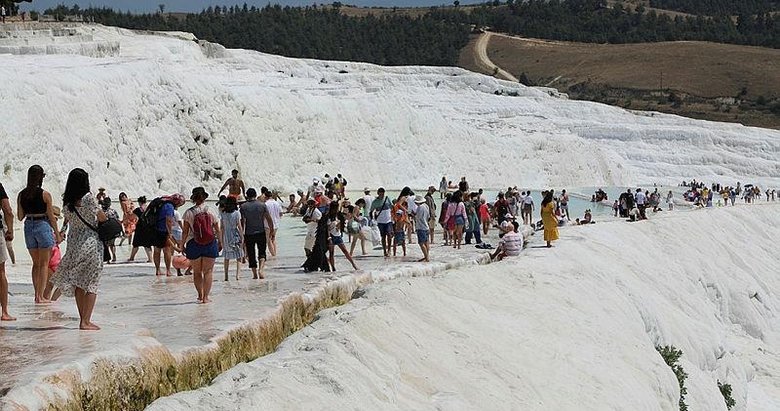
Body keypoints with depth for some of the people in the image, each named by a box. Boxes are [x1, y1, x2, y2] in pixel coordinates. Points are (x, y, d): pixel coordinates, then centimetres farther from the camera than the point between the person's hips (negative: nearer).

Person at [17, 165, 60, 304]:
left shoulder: (21, 195, 1)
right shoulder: (45, 194, -11)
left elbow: (20, 217, 5)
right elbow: (51, 217, -7)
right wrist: (57, 234, 1)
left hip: (28, 227, 4)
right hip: (43, 226, -4)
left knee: (36, 263, 16)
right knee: (44, 263, 3)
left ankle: (37, 294, 15)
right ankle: (41, 296, -2)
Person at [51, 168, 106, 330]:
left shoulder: (66, 202, 1)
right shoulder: (88, 197, -14)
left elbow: (68, 219, 9)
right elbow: (102, 218, -8)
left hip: (73, 243, 6)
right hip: (90, 242, -6)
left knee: (79, 284, 13)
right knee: (91, 284, -1)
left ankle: (83, 319, 17)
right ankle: (86, 321, -5)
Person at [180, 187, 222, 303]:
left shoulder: (189, 213, -4)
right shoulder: (210, 211, -2)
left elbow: (185, 231, -3)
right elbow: (217, 230, 1)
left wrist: (182, 244, 7)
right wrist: (220, 243, 13)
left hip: (194, 244, 0)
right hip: (210, 244, 0)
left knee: (197, 271, 13)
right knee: (208, 271, 4)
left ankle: (200, 295, 19)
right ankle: (205, 297, -2)